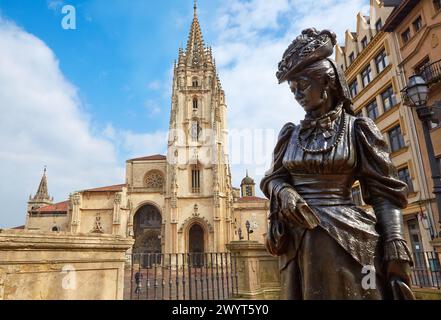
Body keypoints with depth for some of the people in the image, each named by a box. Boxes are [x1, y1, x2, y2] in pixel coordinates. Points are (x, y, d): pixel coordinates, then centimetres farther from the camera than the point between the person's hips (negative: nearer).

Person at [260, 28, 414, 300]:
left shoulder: (357, 128, -1)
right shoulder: (291, 133, 10)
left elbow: (385, 194, -4)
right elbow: (273, 177, 10)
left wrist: (396, 255, -13)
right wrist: (283, 192, -14)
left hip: (346, 238, -3)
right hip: (298, 241, 4)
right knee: (305, 293, 13)